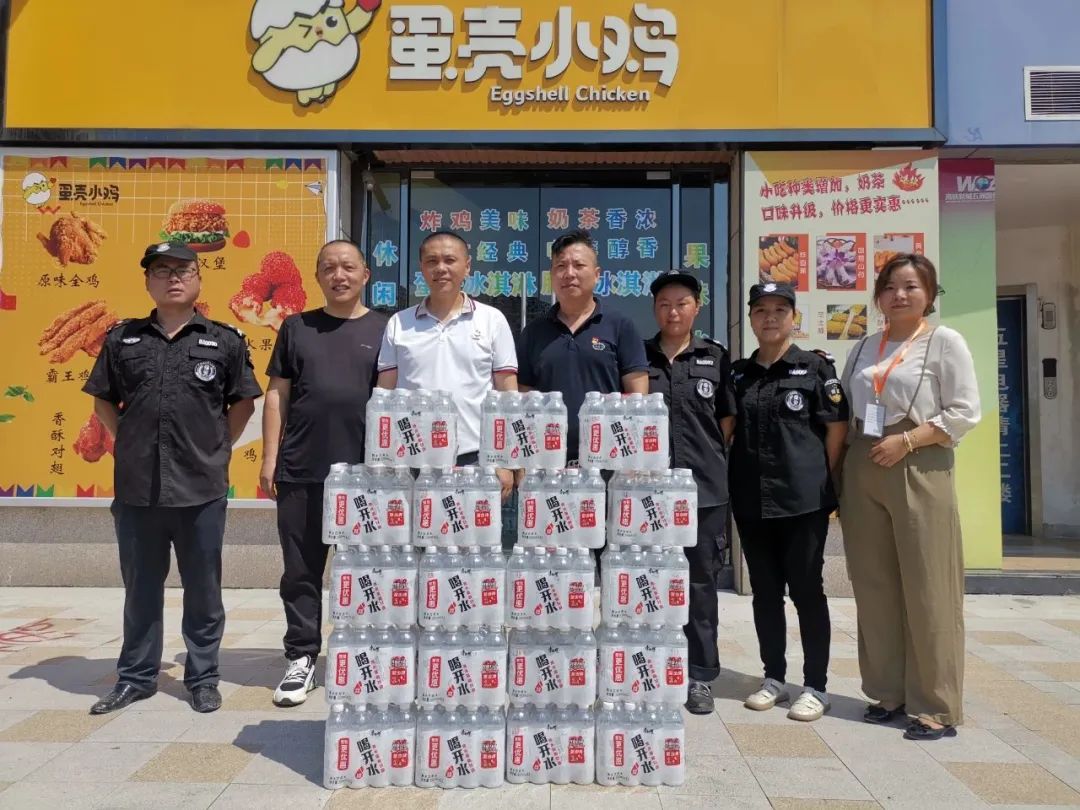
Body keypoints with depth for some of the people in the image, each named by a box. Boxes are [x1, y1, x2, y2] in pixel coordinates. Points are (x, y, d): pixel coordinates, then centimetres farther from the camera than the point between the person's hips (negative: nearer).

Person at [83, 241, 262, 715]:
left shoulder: (225, 341, 2)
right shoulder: (122, 339, 8)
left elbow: (242, 404, 9)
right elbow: (103, 401, 16)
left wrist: (218, 449, 4)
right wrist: (130, 443, 8)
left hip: (202, 487, -2)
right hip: (136, 486, 2)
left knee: (203, 590, 8)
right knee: (140, 588, 14)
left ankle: (203, 678, 22)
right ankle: (135, 677, 29)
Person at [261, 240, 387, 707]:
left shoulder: (384, 330, 6)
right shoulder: (297, 328, 10)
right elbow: (277, 396, 9)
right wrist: (270, 460, 2)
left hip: (366, 473, -1)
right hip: (300, 473, 1)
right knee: (301, 572, 7)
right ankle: (301, 659, 20)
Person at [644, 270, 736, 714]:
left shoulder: (716, 357, 6)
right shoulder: (638, 356, 7)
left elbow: (727, 418, 10)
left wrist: (707, 456, 2)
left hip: (705, 485, 0)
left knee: (700, 580, 7)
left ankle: (700, 675, 18)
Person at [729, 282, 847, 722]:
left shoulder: (815, 367, 0)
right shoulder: (738, 373, 10)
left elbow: (837, 428, -1)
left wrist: (823, 480, -1)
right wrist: (735, 477, 7)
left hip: (803, 497, -4)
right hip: (751, 498, 4)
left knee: (806, 589, 1)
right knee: (764, 590, 11)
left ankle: (815, 686, 14)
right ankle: (773, 677, 24)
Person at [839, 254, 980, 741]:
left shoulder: (945, 342, 1)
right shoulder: (864, 348, 15)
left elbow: (965, 412, -6)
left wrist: (907, 440, -15)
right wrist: (839, 472, 7)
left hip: (919, 472, -5)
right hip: (862, 473, 5)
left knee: (926, 591, -2)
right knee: (874, 588, 8)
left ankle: (936, 707, 8)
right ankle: (887, 692, 20)